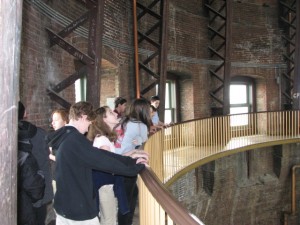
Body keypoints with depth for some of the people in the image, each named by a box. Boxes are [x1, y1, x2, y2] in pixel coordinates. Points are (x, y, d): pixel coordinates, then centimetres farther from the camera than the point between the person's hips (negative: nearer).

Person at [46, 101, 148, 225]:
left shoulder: (64, 137, 6)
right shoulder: (76, 140, -23)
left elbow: (98, 154, 4)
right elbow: (103, 161, -21)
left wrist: (131, 160, 3)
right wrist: (135, 168, -7)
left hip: (63, 204, 9)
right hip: (79, 208, -9)